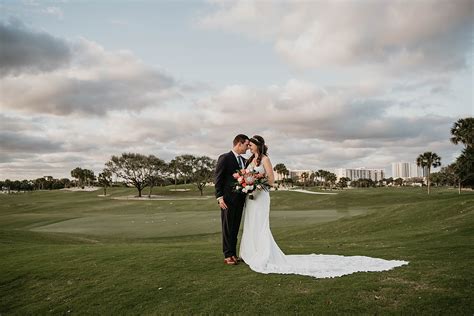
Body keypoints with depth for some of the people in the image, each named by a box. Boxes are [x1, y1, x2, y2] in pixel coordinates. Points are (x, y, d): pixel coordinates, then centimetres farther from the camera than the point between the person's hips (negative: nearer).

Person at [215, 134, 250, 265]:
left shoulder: (244, 160, 14)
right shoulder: (224, 158, -7)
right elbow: (218, 179, -9)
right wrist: (219, 197, -15)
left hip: (240, 199, 7)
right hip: (228, 199, -6)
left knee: (235, 228, 11)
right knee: (228, 228, 2)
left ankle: (234, 254, 19)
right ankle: (228, 255, 10)